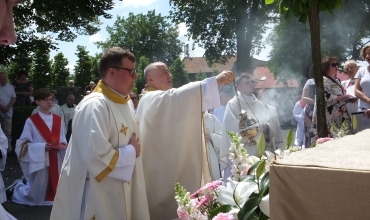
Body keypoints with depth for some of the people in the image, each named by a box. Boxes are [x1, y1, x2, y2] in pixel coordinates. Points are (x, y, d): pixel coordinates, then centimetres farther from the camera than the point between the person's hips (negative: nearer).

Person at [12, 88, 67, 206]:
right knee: (37, 197, 5)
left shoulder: (58, 120, 7)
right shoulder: (31, 121, -8)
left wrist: (62, 145, -10)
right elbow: (23, 144, -7)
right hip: (39, 162, -5)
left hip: (56, 162, 5)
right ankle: (17, 189, 34)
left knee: (54, 196, 11)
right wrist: (42, 147, -17)